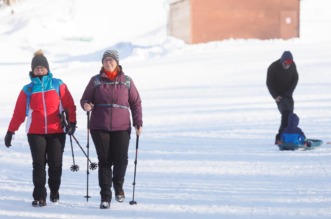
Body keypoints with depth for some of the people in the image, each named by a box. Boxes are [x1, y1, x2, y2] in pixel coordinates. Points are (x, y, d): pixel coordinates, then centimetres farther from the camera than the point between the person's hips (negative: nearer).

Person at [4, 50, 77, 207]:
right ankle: (39, 196, -2)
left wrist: (72, 122, -9)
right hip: (35, 133, 0)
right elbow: (19, 112, 8)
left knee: (55, 163, 3)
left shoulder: (58, 85, 5)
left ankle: (54, 192, 24)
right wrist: (10, 131, 5)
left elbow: (69, 105, 4)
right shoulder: (28, 90, 7)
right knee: (38, 164, -5)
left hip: (57, 131, 0)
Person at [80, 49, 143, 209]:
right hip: (99, 128, 0)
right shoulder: (96, 81, 6)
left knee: (121, 161, -5)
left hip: (121, 128, 0)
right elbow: (85, 99, 10)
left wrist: (138, 123, 1)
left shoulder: (127, 81, 7)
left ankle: (118, 186, 25)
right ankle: (105, 196, 6)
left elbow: (136, 103, 10)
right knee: (104, 161, -1)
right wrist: (86, 105, -14)